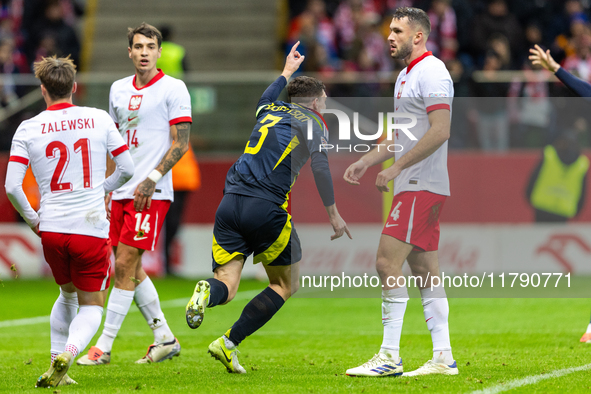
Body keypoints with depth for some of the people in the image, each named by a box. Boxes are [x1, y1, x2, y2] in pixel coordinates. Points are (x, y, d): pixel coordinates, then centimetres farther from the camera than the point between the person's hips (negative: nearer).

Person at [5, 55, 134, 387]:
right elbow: (127, 169, 4)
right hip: (92, 229, -2)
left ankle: (57, 366, 20)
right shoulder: (99, 119, 1)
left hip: (50, 229, 2)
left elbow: (12, 186, -6)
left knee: (68, 294, 27)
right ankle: (69, 352, -22)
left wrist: (32, 218, 10)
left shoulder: (28, 129, 0)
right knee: (91, 305, 8)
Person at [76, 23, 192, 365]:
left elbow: (180, 144, -9)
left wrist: (151, 179, -17)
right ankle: (165, 339, 19)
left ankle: (104, 347, -6)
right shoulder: (119, 89, 15)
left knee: (125, 266, -9)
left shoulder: (173, 89, -5)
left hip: (152, 194, -7)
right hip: (121, 193, 7)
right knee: (130, 268, 8)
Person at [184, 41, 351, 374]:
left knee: (227, 285, 3)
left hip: (231, 201, 5)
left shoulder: (270, 110, 24)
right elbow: (320, 165, -8)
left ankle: (208, 292, -35)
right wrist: (333, 213, -5)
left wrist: (287, 72, 65)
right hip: (266, 208, -5)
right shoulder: (312, 122, 8)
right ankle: (229, 344, 1)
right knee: (286, 285, 12)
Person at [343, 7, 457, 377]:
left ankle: (389, 356, -12)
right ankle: (443, 358, 8)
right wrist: (366, 161, 24)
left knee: (387, 262, -13)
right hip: (414, 186, 10)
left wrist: (396, 167, -20)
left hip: (421, 187, -10)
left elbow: (440, 131, -22)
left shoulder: (431, 72, -12)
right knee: (424, 270, 8)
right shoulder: (406, 76, 19)